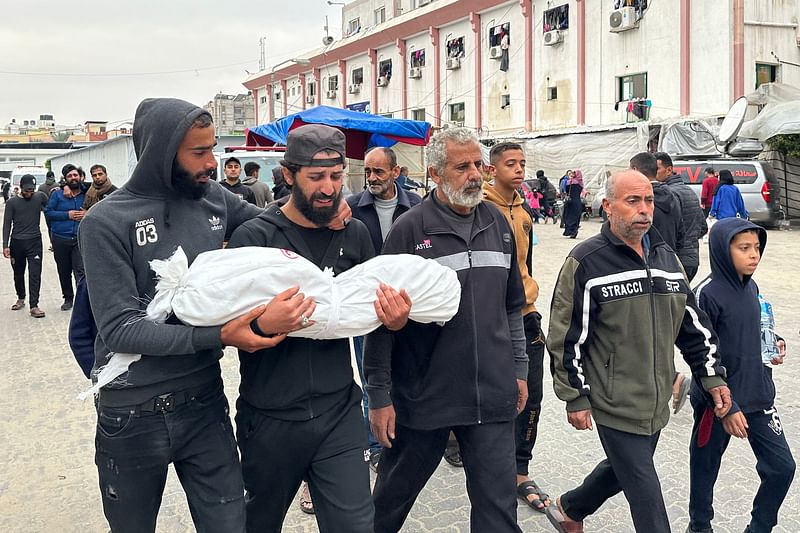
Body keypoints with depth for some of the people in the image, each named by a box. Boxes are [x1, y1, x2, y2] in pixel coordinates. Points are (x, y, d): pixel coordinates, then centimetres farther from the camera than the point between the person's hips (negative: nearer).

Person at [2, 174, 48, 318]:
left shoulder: (40, 197, 0)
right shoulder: (12, 202, -1)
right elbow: (7, 224, -1)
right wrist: (5, 245, -7)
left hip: (34, 242, -1)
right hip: (16, 243, 1)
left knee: (35, 274, -8)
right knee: (18, 273, 15)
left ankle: (34, 306, -8)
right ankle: (20, 299, 35)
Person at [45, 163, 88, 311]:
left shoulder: (87, 194, 6)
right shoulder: (57, 194, 3)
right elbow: (48, 212, -2)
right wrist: (67, 215, -12)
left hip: (80, 239, -1)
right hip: (60, 239, 1)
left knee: (80, 270, -16)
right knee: (64, 271, 13)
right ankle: (68, 298, 30)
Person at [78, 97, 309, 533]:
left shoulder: (215, 200, 0)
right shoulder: (107, 221, -13)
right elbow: (119, 328, -19)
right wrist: (217, 336, -29)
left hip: (205, 403, 3)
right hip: (132, 416, -3)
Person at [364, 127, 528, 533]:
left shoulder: (497, 223, 7)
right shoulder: (410, 229, -10)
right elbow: (383, 317, -9)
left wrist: (519, 369, 14)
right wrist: (379, 396, -9)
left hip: (493, 396, 4)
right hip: (423, 396, -3)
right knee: (393, 497, 16)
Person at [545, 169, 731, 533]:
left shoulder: (665, 257, 8)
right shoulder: (587, 261, -13)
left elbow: (693, 323, 14)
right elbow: (567, 336, -11)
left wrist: (712, 376, 9)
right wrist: (575, 398, -10)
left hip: (656, 402, 7)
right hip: (615, 403, -7)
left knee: (623, 469, 22)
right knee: (644, 489, 0)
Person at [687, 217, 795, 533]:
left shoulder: (751, 287, 4)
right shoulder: (707, 293, -18)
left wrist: (774, 345, 1)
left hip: (758, 395, 6)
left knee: (782, 466, 6)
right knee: (705, 469, 11)